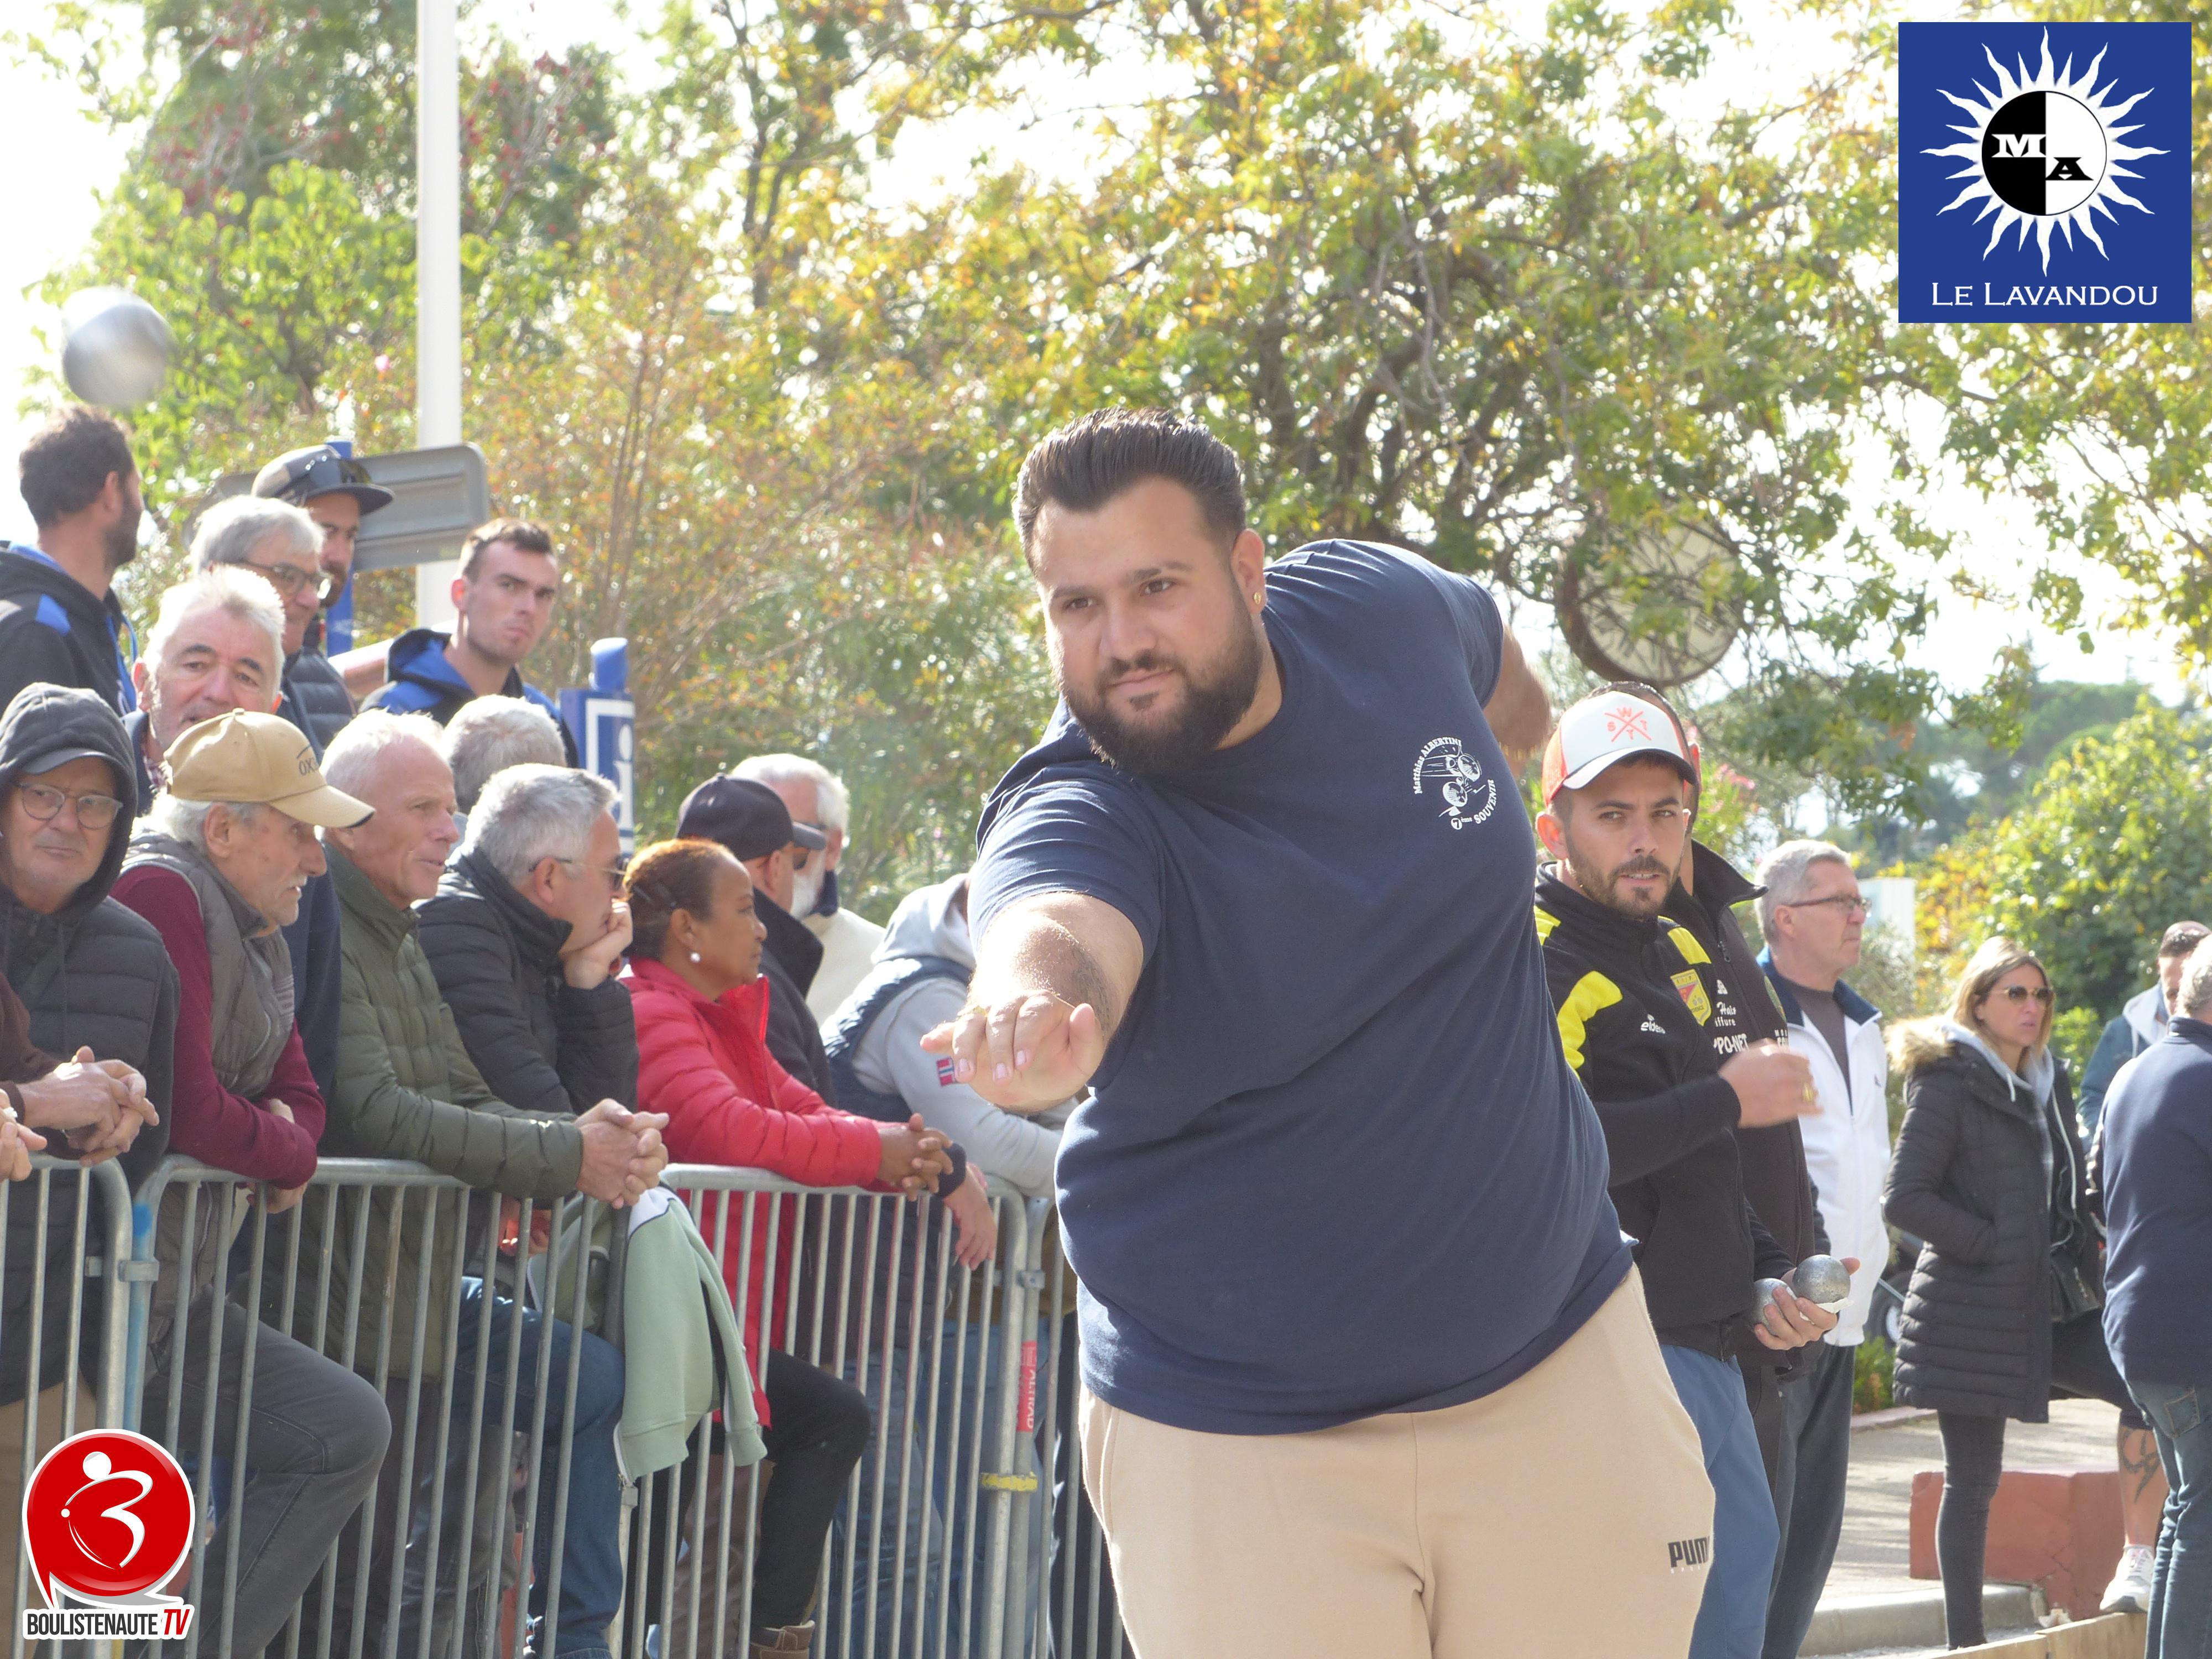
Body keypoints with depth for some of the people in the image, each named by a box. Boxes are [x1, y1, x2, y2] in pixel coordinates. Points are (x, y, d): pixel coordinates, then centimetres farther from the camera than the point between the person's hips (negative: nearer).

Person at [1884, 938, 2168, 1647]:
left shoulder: (2048, 1083, 14)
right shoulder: (1949, 1084, -8)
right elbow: (1904, 1198, -15)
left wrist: (2077, 1257, 9)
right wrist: (1993, 1246, -15)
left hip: (2051, 1305, 7)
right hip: (1975, 1314, -7)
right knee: (1974, 1478, -2)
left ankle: (2137, 1564, -9)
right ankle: (1966, 1643, 5)